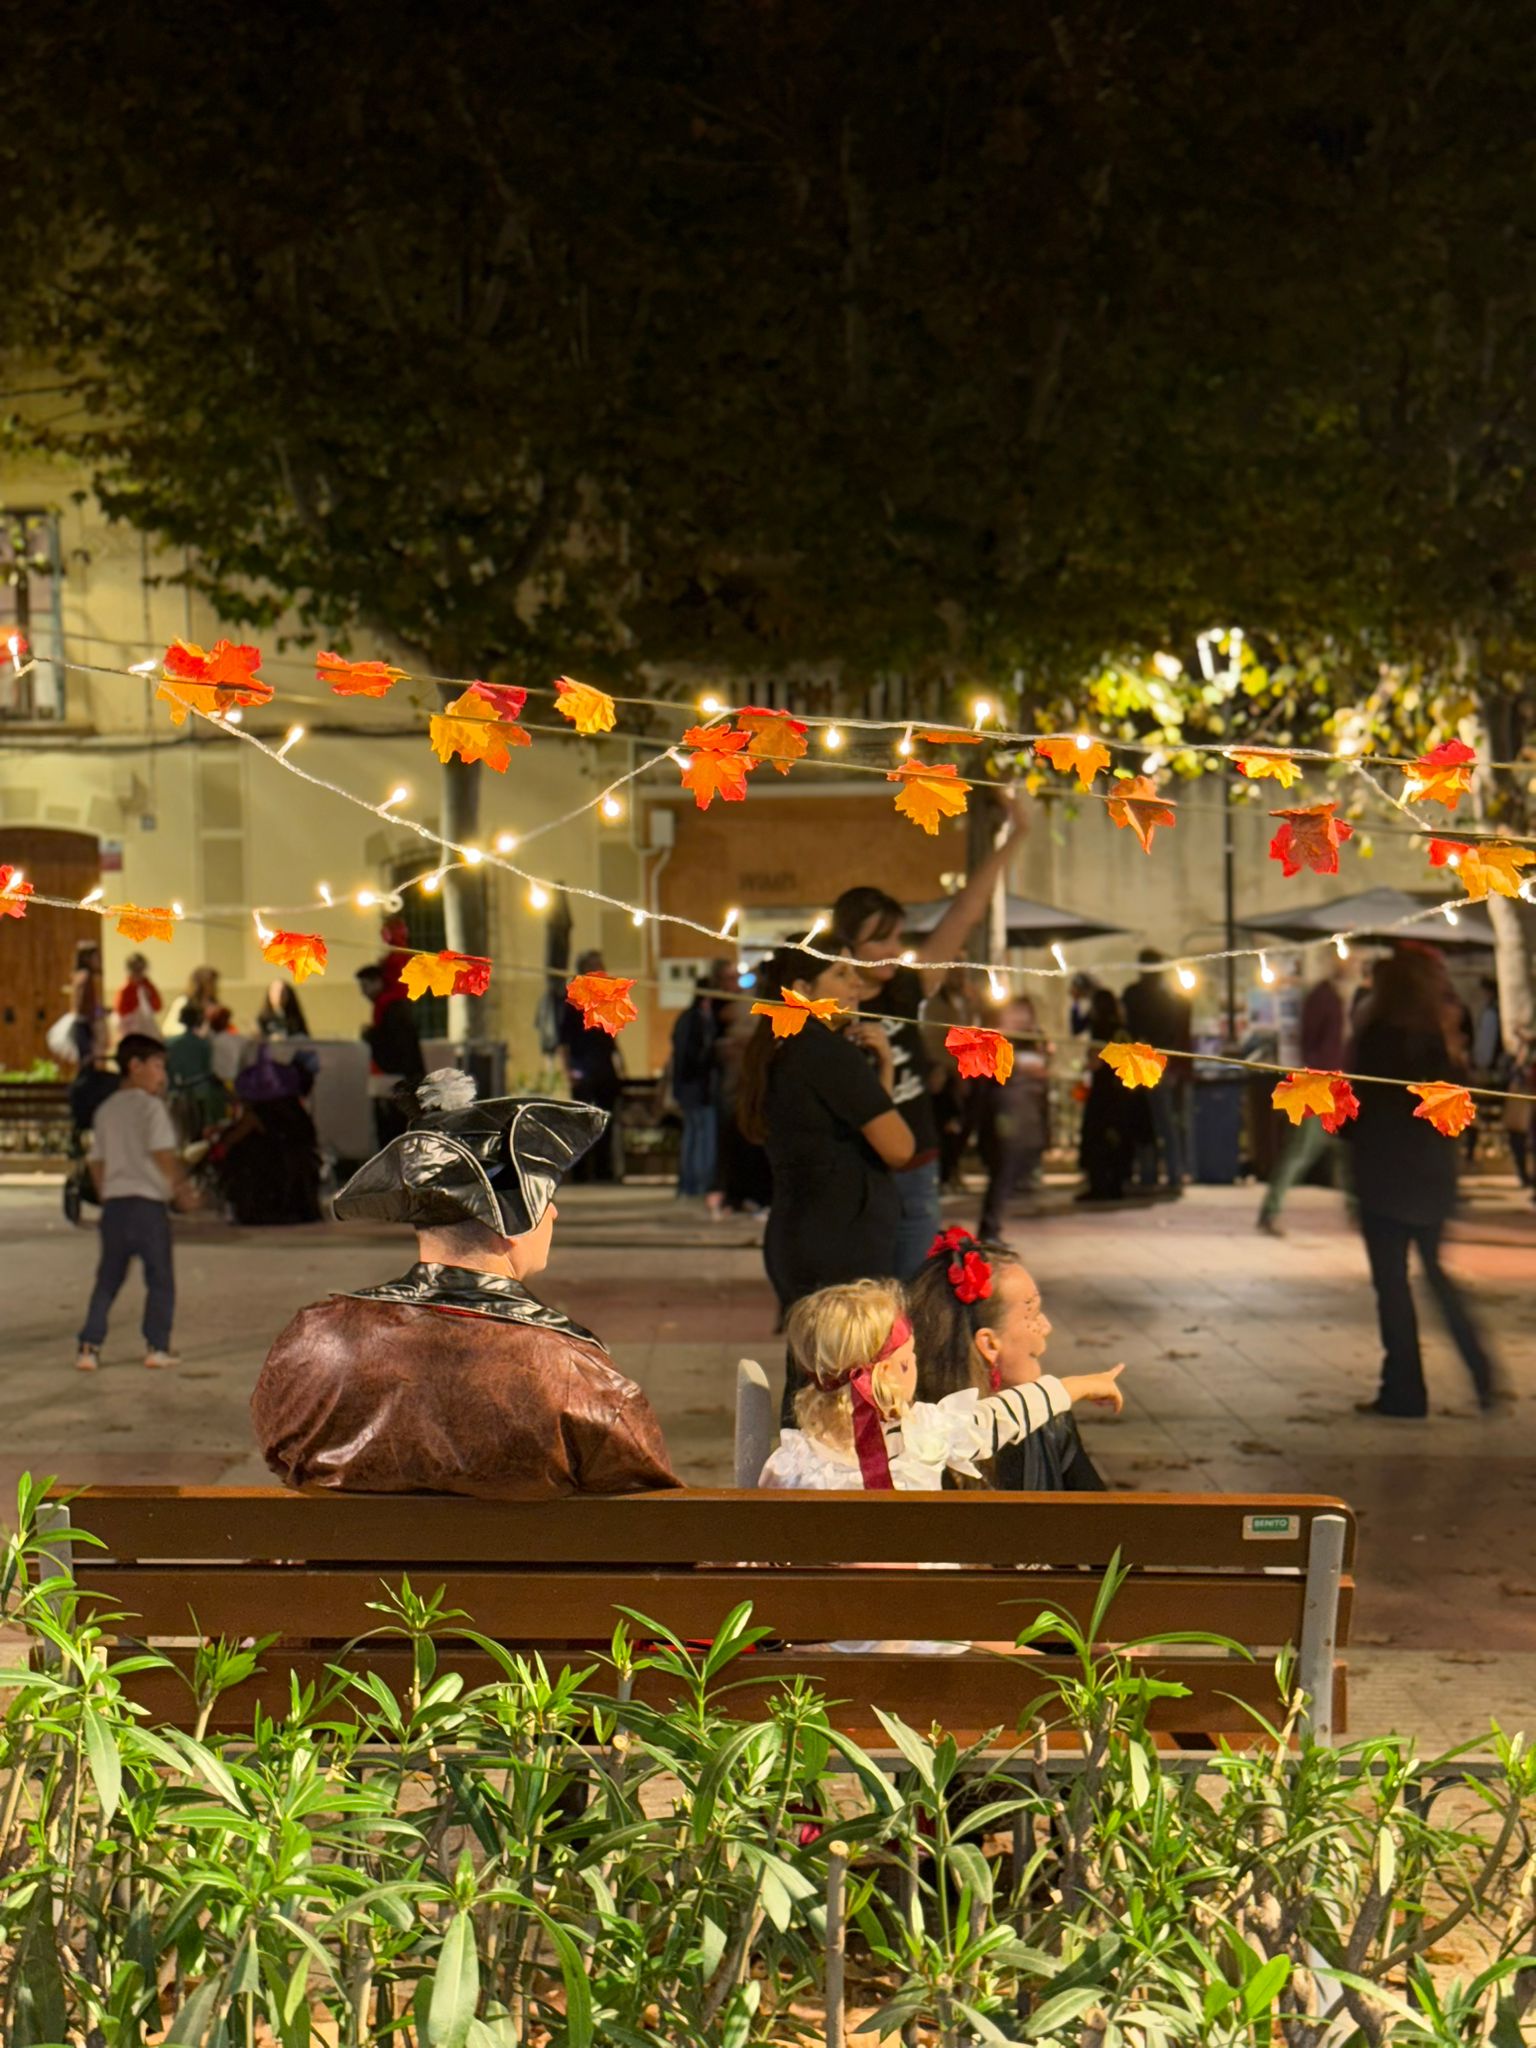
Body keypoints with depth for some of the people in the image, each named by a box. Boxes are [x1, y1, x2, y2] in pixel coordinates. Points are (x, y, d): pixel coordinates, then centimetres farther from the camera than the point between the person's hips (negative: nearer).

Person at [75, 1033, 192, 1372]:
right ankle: (157, 1347, 5)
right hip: (148, 1201, -6)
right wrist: (180, 1186, -3)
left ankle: (89, 1346, 4)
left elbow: (97, 1161, 15)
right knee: (160, 1278, 5)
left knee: (107, 1280, 11)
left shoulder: (105, 1109, 14)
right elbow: (163, 1153, -14)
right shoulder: (151, 1105, -6)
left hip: (113, 1203, 6)